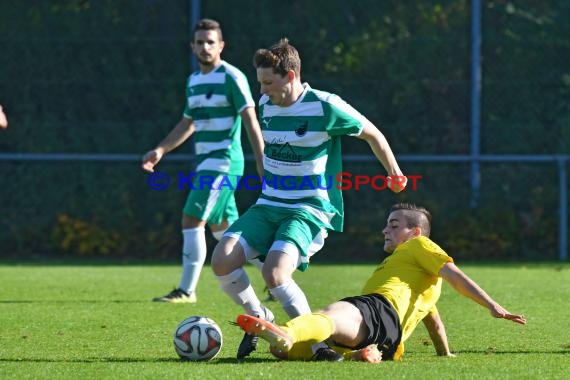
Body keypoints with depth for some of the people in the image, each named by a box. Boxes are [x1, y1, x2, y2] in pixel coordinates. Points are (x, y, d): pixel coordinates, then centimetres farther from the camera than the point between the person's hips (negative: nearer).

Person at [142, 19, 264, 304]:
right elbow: (188, 123, 26)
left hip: (223, 162, -9)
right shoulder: (194, 81, 14)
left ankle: (186, 291, -7)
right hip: (205, 162, 9)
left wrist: (263, 167, -16)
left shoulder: (231, 77, -10)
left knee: (192, 220, -13)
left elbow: (251, 123, -12)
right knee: (222, 228, 14)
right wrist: (161, 150, 15)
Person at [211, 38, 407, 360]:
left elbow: (372, 134, 1)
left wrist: (395, 173, 14)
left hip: (311, 209, -6)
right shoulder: (265, 104, 5)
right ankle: (259, 317, 9)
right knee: (222, 260, -17)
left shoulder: (325, 107, -14)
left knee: (274, 273, -30)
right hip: (268, 205, 6)